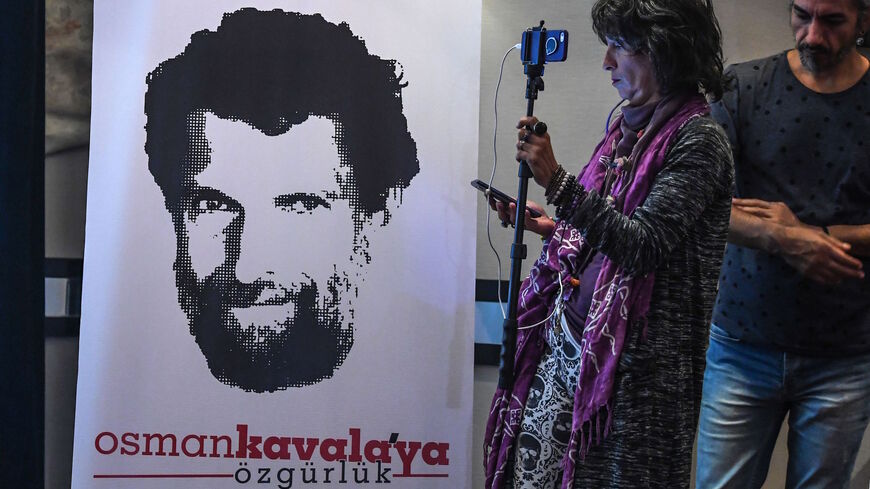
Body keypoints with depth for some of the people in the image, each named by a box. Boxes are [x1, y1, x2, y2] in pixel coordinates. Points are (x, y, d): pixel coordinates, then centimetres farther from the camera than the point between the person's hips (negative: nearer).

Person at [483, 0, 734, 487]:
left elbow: (642, 246, -23)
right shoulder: (629, 127, 11)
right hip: (567, 337, 8)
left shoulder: (698, 139, -12)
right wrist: (551, 227, 6)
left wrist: (557, 182, -28)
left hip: (630, 356, -7)